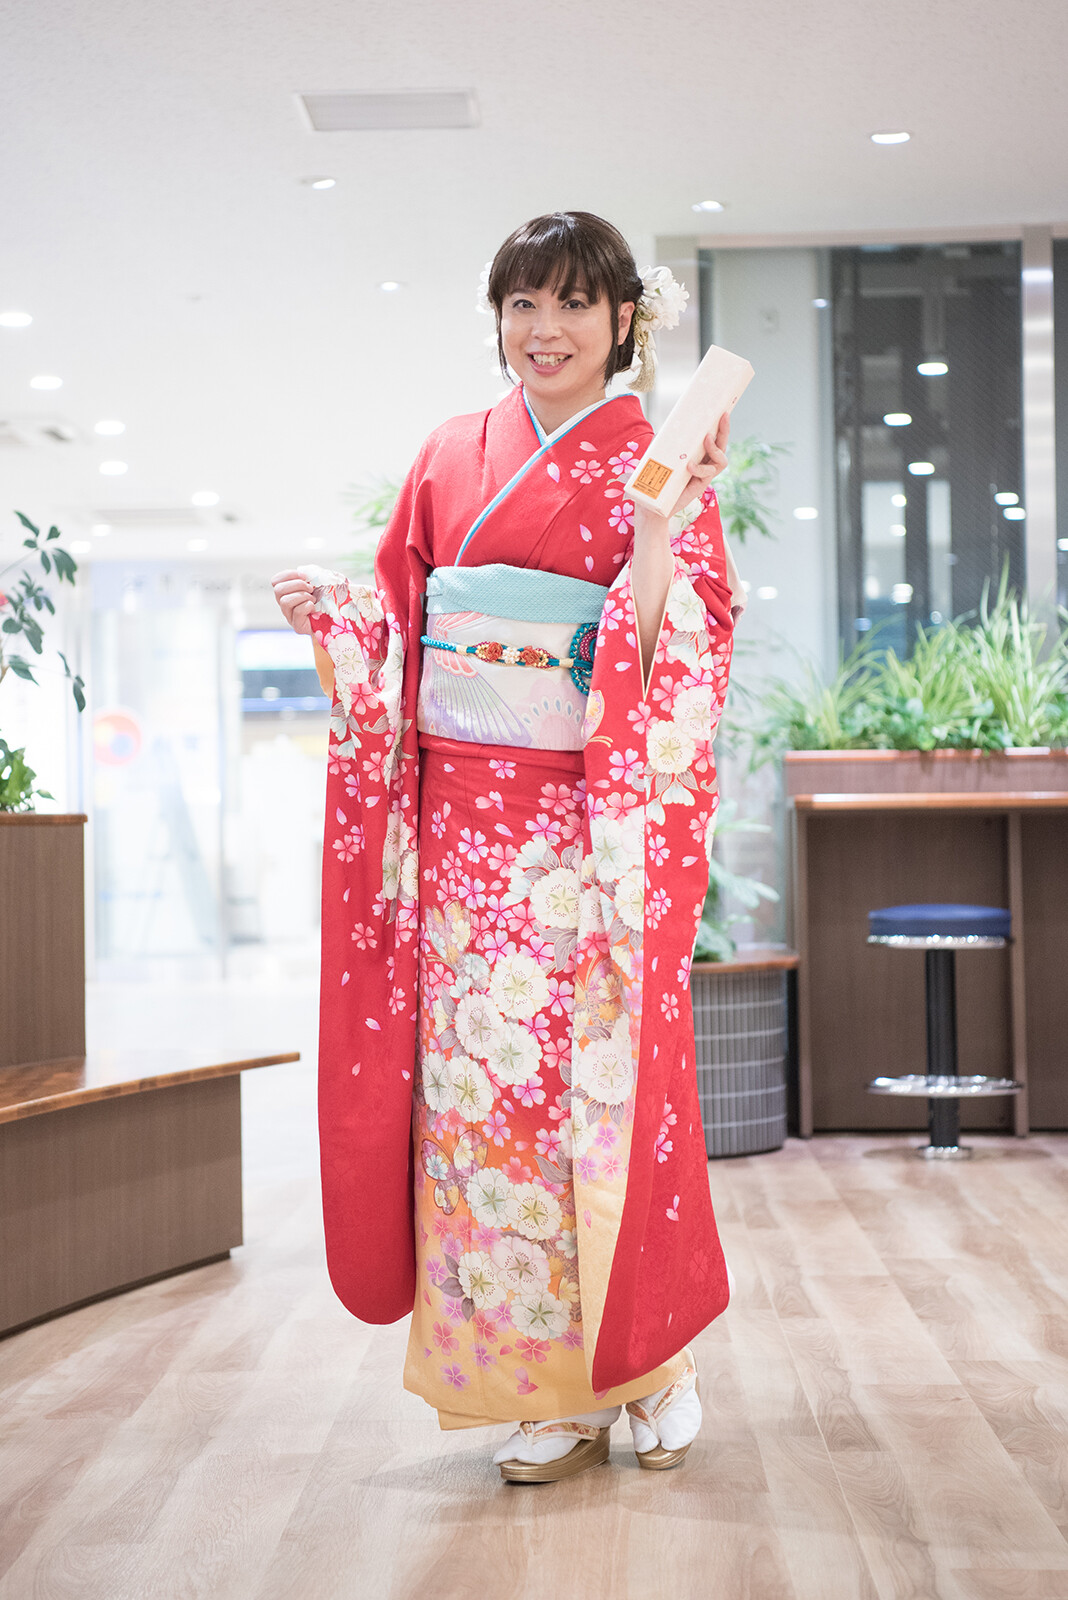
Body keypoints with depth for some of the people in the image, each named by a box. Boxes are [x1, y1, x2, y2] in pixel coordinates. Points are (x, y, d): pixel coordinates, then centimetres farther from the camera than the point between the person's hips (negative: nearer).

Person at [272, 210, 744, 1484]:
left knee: (608, 1074, -2)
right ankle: (544, 1389, 15)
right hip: (462, 818, 4)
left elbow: (692, 645, -7)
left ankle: (652, 1356, 17)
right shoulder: (450, 456, 13)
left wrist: (662, 545, -25)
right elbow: (399, 617, 16)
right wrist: (329, 609, -3)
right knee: (479, 1082, 3)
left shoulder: (658, 459, 1)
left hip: (592, 823, -4)